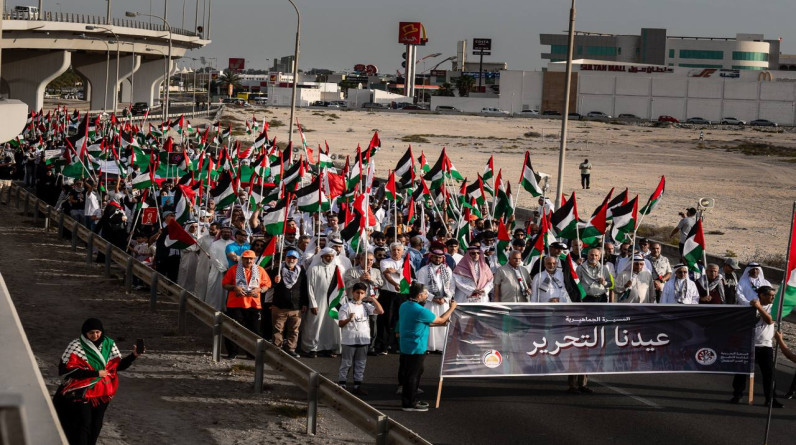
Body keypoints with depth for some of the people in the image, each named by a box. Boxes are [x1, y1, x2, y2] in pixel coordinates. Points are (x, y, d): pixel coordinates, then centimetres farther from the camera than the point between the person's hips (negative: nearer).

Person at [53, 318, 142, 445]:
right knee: (83, 425, -7)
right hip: (81, 393, -4)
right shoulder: (76, 345, -12)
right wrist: (96, 373, -20)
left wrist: (133, 355, -12)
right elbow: (68, 369, -19)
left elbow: (119, 365, 6)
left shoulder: (109, 344, 1)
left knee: (96, 425, 14)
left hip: (102, 392, 4)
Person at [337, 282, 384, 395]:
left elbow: (380, 311, 0)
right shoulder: (346, 307, -7)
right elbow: (340, 324, -10)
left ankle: (357, 386, 18)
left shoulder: (366, 306, 7)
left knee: (360, 364, 10)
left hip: (363, 340, 5)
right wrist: (349, 319, -28)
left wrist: (374, 300, -4)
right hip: (349, 340, -5)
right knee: (346, 364, 2)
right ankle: (341, 385, 7)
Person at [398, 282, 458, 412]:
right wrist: (452, 308, 3)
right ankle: (409, 404, 8)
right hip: (416, 349, -9)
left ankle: (410, 401, 28)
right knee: (412, 376, 0)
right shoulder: (420, 311, -23)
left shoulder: (404, 306, 6)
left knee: (407, 375, 18)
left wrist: (439, 323, 17)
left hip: (405, 347, 9)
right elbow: (441, 320, -11)